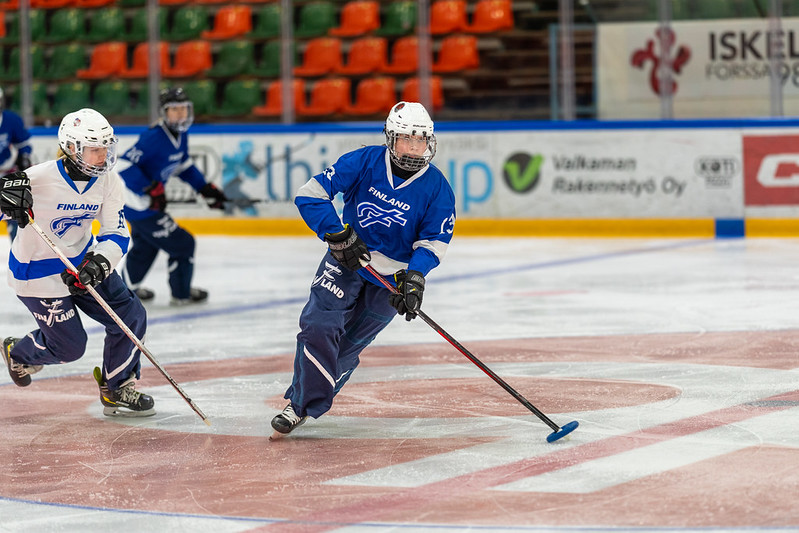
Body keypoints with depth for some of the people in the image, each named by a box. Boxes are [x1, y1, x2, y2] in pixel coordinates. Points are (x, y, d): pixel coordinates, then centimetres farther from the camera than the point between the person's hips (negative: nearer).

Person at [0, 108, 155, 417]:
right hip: (38, 271, -6)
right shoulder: (41, 178, -28)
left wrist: (99, 263, -29)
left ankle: (116, 391, 16)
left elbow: (116, 234, -9)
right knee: (69, 346, 0)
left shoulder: (109, 182, -10)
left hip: (82, 260, 6)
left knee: (131, 316, -3)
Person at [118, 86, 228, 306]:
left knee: (146, 245, 31)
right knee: (182, 244, 0)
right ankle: (181, 293, 17)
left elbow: (184, 166, 18)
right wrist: (151, 189, -33)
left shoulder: (180, 135, 2)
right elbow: (124, 165, -31)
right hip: (139, 205, -10)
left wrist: (206, 188, 10)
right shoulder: (154, 137, -27)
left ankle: (127, 286, 51)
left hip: (148, 200, 10)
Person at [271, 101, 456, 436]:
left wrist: (414, 279, -29)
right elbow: (310, 194, -17)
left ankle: (306, 404, 18)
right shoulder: (364, 162, -15)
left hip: (392, 276, 0)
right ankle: (300, 404, -5)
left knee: (347, 345, 3)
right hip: (346, 260, 0)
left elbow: (433, 241, -12)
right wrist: (338, 235, -26)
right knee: (319, 326, -16)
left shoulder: (437, 189, -13)